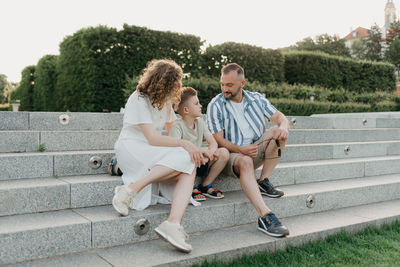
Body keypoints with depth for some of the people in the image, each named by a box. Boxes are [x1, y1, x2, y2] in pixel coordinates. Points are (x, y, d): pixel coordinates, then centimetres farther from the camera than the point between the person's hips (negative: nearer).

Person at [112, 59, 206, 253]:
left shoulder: (165, 100, 16)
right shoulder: (139, 99, -9)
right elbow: (153, 139, -18)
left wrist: (194, 151, 4)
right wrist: (185, 145, -19)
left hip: (154, 154, 7)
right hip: (131, 150, -7)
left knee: (189, 170, -25)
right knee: (184, 158, -30)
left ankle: (173, 224, -40)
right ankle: (129, 190, -29)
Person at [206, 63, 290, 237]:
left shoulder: (256, 99, 8)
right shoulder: (215, 105, -5)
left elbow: (280, 117, 2)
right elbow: (218, 140, -10)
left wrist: (283, 127, -23)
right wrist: (240, 149, -27)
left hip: (256, 151, 5)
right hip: (231, 155, -4)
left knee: (276, 132, -18)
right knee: (245, 162, -38)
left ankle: (263, 182, -16)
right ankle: (265, 217, -48)